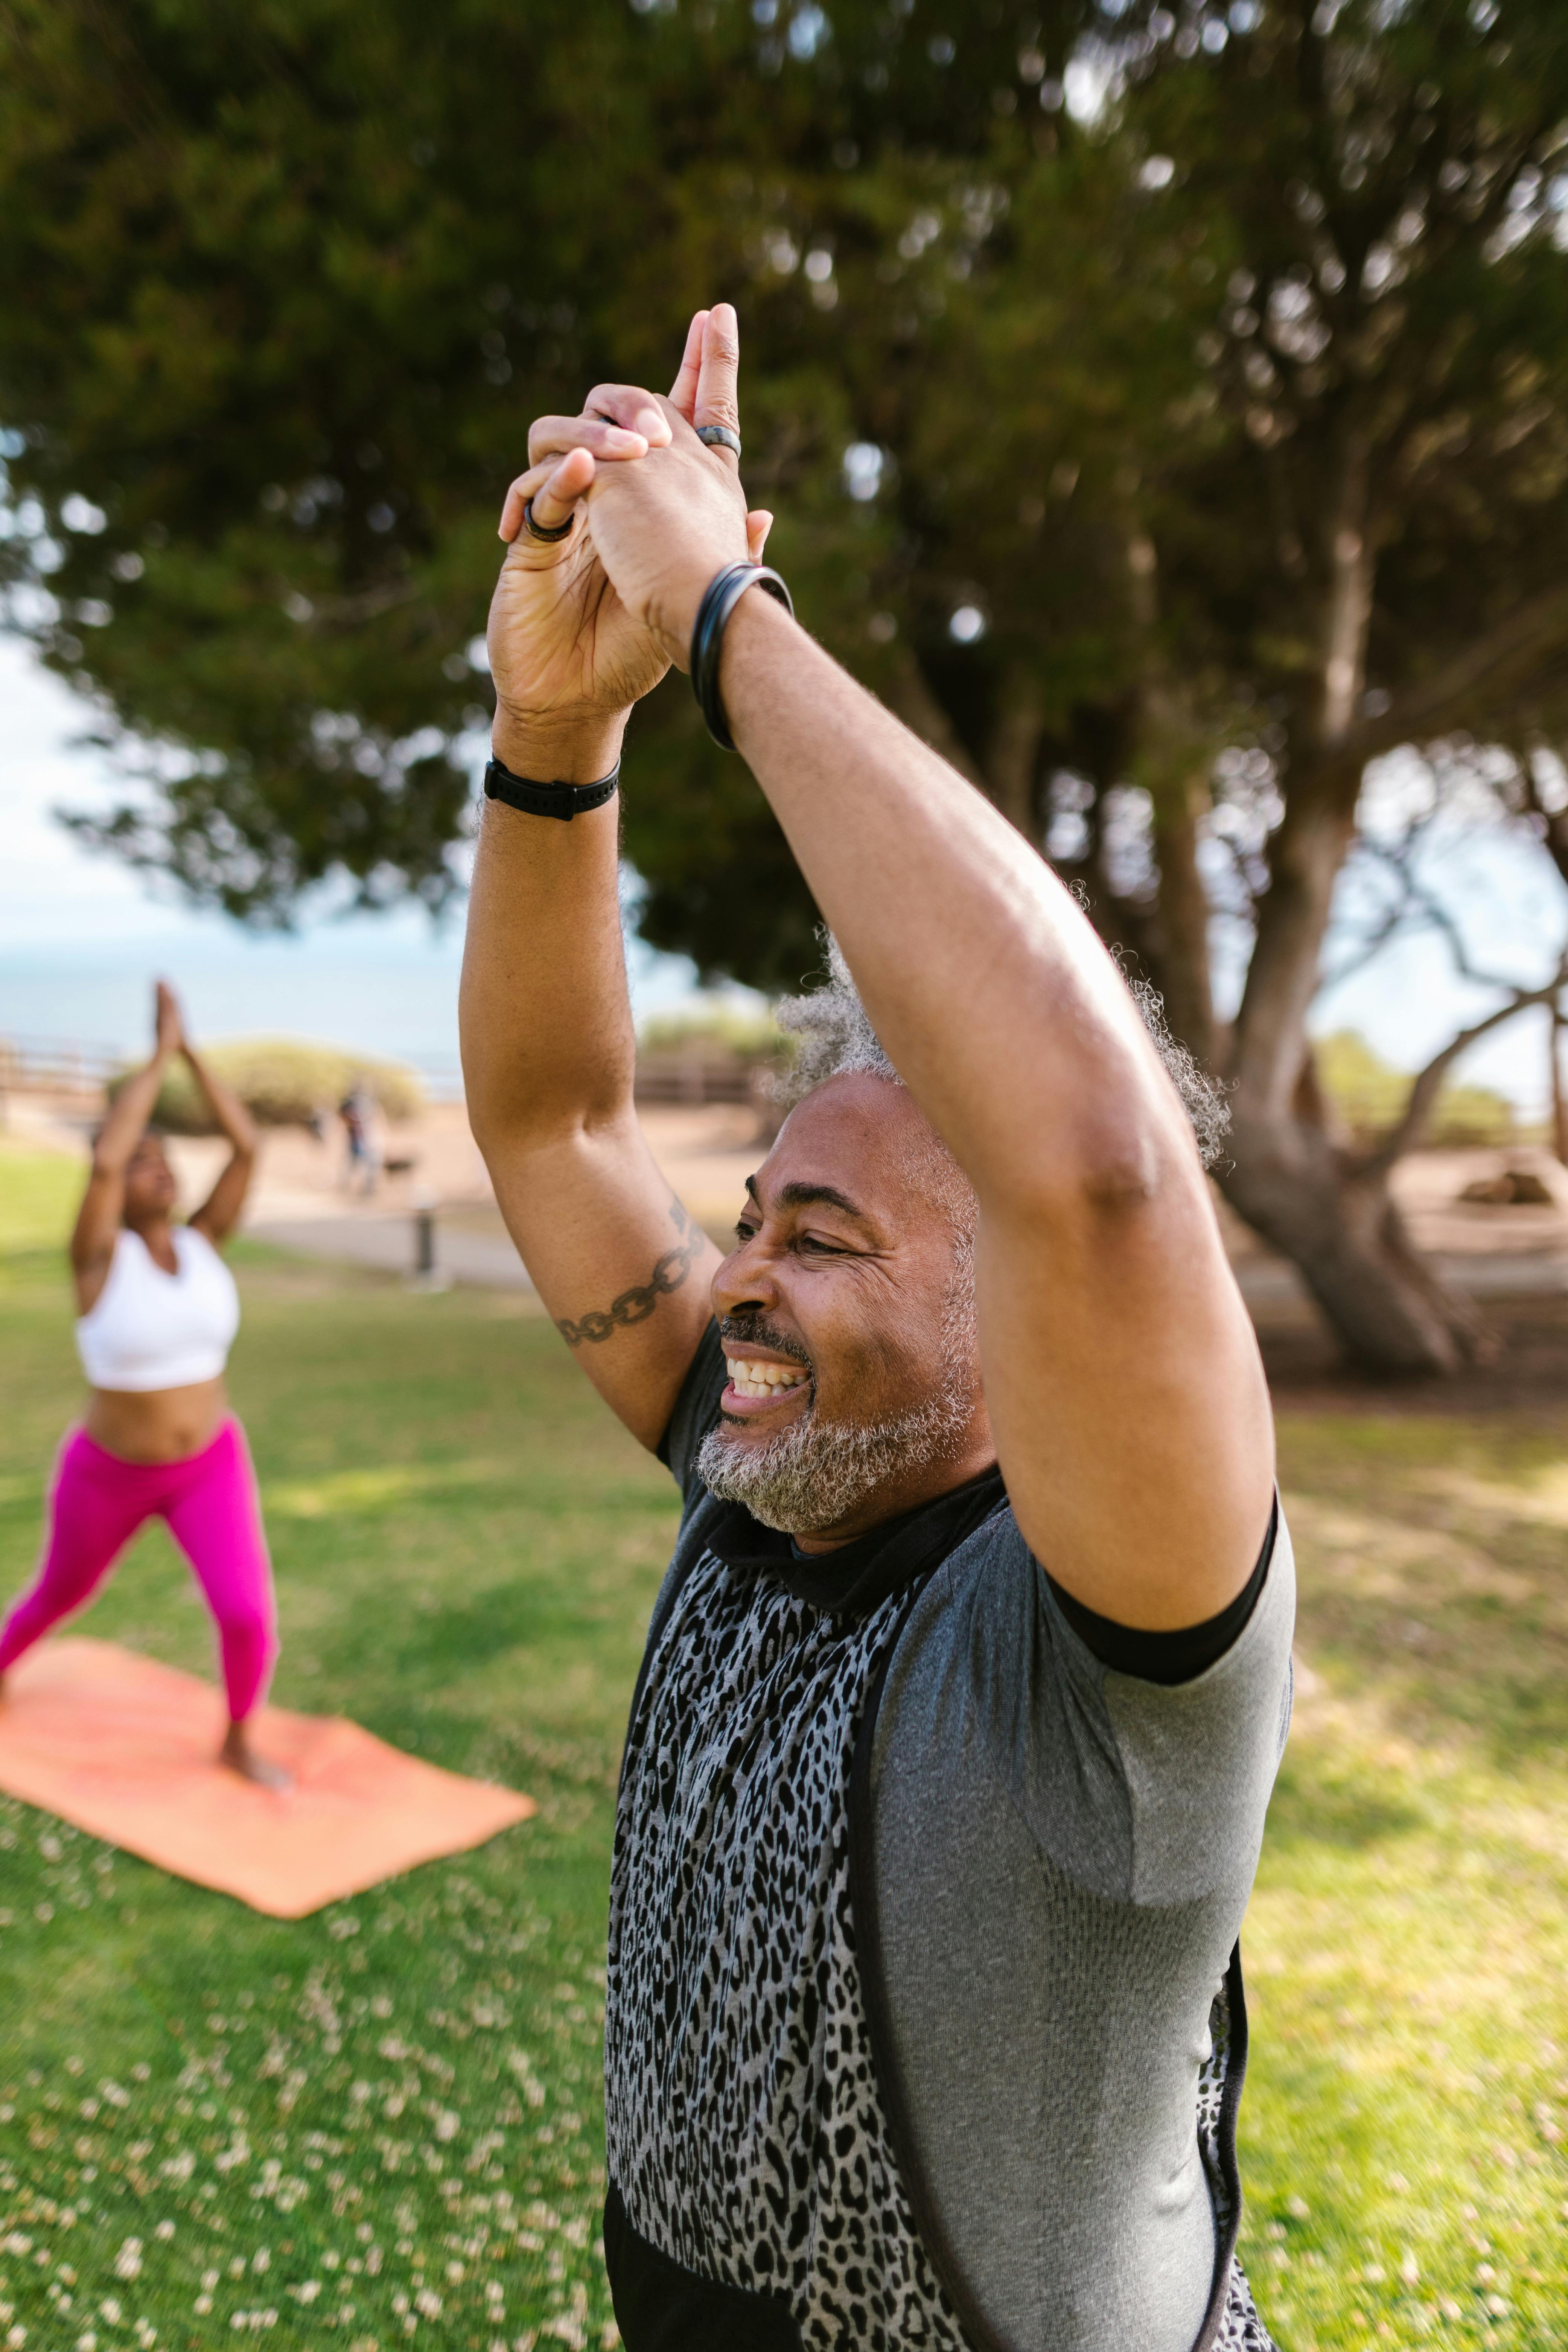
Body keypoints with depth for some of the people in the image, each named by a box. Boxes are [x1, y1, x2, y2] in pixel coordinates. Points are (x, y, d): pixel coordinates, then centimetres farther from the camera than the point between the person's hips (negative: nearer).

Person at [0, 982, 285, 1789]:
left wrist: (191, 1050, -19)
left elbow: (249, 1147, -17)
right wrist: (158, 1055, -29)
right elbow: (103, 1157, -36)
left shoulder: (201, 1244, -7)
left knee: (249, 1618, -13)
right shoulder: (98, 1259, -18)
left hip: (209, 1468, 2)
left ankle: (236, 1742, 16)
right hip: (109, 1474, -2)